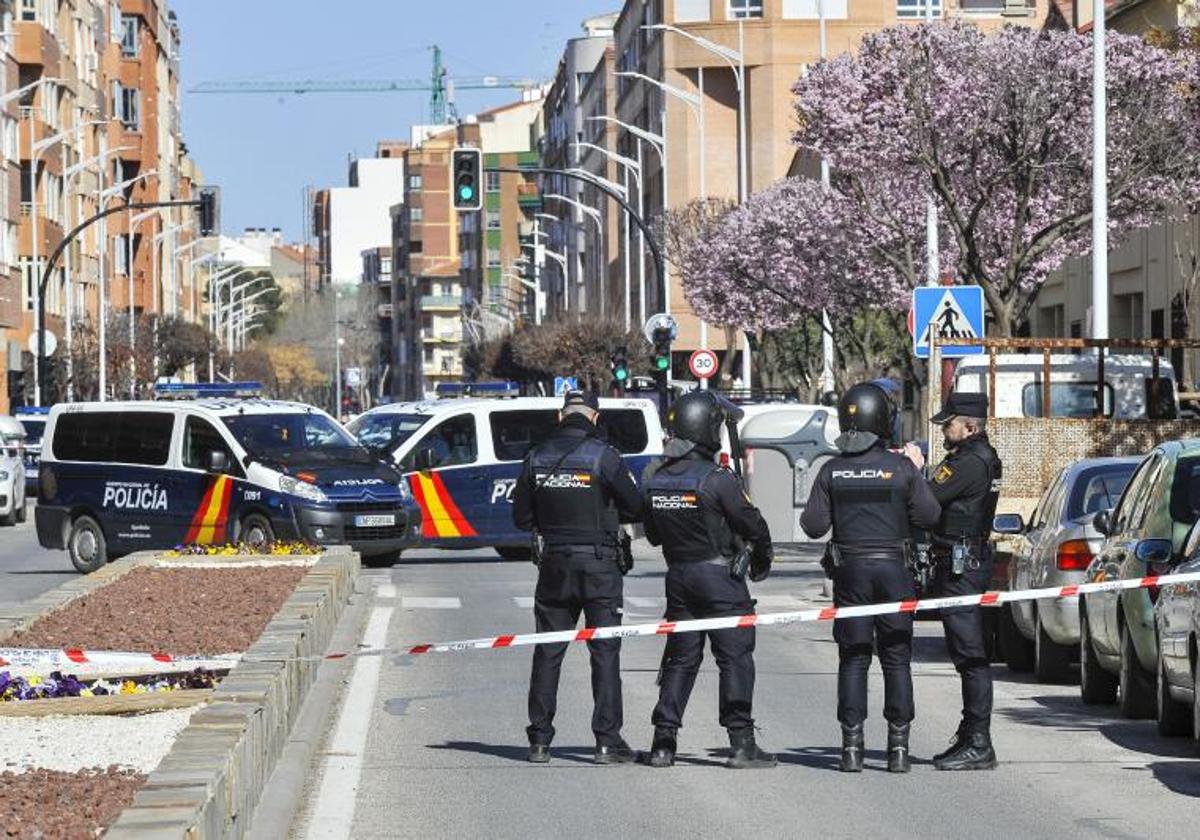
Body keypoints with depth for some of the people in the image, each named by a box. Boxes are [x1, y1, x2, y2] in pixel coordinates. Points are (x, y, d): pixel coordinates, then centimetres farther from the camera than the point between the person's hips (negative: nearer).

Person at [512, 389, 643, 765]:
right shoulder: (603, 456, -10)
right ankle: (607, 740, -3)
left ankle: (540, 740, 9)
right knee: (605, 651, 1)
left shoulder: (537, 457, 2)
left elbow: (521, 516, 6)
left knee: (547, 653, 10)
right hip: (599, 565, -3)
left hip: (554, 565, 3)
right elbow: (635, 508, -6)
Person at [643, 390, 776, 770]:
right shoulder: (717, 479, -16)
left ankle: (663, 742, 10)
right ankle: (741, 742, -2)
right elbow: (752, 524, -10)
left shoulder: (655, 478, 3)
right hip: (719, 575, -6)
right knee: (735, 657, 0)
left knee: (680, 657, 12)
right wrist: (763, 557, 8)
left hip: (679, 576, 6)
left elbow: (653, 534, 11)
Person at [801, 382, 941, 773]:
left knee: (853, 659, 5)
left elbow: (813, 525, -3)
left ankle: (852, 745, 1)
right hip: (894, 569, -1)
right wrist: (917, 477, 10)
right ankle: (898, 745, 4)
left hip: (850, 571, 1)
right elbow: (929, 515, -4)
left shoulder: (832, 470, -3)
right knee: (897, 659, 6)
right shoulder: (901, 467, -7)